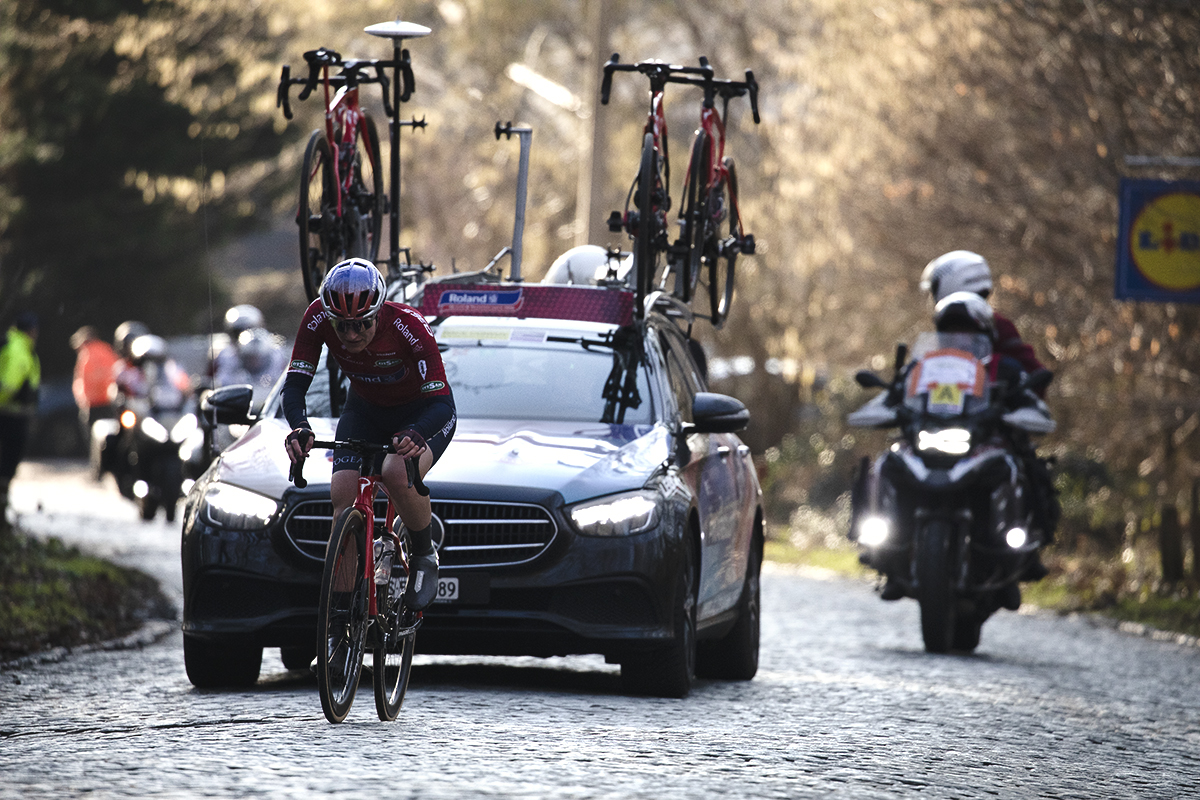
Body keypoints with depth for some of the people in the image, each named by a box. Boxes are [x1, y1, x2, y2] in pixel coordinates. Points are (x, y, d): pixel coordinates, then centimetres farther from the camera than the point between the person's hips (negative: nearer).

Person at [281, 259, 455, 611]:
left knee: (398, 473, -33)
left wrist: (415, 435, -59)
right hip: (365, 410, 4)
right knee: (342, 495, -18)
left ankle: (425, 557, -6)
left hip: (422, 413, -4)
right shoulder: (318, 318, -26)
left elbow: (441, 403, -37)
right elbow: (295, 384, -23)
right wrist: (299, 429, -45)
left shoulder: (408, 326, -35)